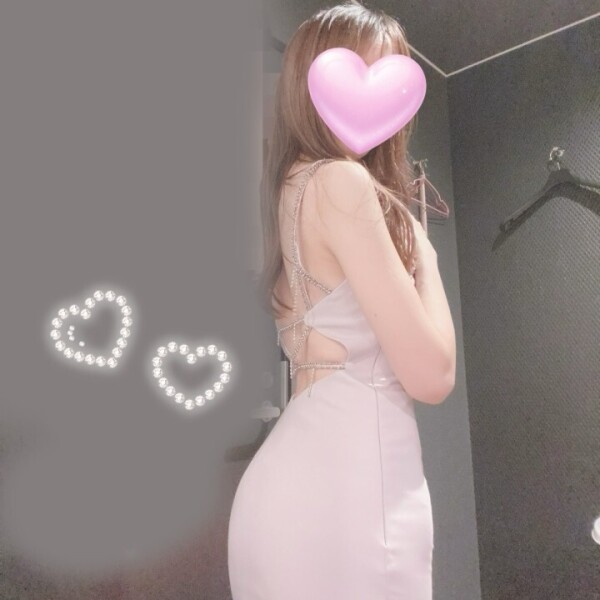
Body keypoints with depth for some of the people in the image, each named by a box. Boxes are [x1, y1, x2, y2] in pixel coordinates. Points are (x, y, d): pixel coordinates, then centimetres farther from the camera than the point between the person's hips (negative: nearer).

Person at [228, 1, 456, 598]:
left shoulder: (295, 186, 13)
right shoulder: (342, 181, -15)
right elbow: (431, 375, -15)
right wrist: (424, 257, 0)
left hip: (314, 467, 9)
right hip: (342, 481, -9)